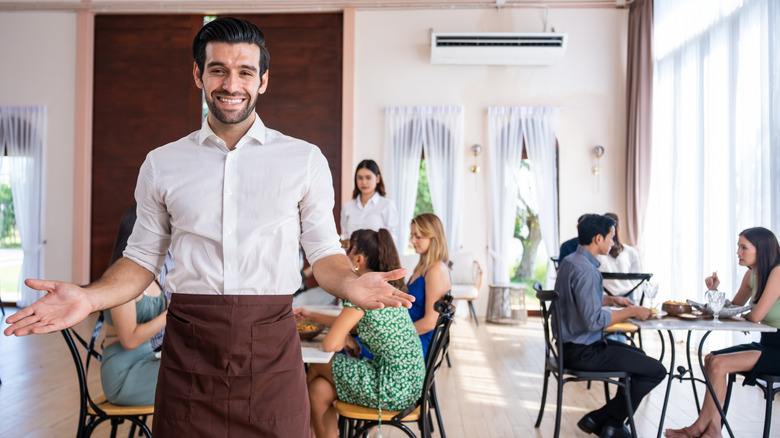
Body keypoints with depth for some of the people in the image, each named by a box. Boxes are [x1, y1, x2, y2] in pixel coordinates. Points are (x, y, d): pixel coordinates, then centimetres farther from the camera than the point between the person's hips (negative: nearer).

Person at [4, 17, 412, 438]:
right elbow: (143, 257, 11)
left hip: (271, 345, -1)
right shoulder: (161, 164, 8)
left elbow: (323, 252, 4)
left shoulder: (305, 160, 3)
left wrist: (351, 283, -18)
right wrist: (90, 297, -7)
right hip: (188, 347, 1)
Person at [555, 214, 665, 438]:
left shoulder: (569, 261, 8)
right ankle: (602, 419, 5)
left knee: (638, 356, 26)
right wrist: (631, 312, -17)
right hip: (583, 351, -11)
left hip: (571, 344, 11)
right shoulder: (586, 271, -24)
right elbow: (594, 320, -28)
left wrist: (611, 300, 13)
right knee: (656, 370, -8)